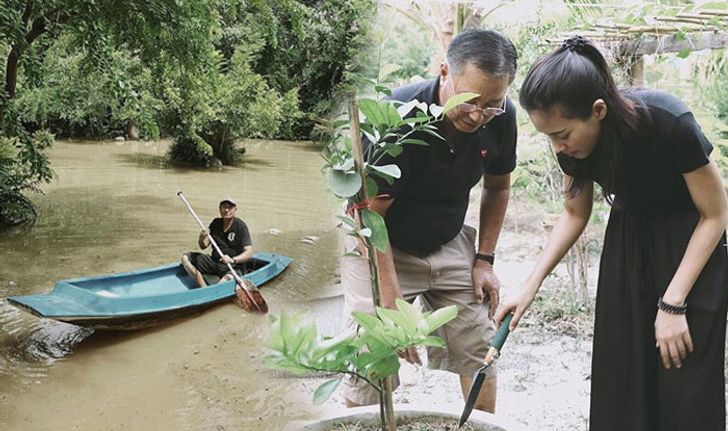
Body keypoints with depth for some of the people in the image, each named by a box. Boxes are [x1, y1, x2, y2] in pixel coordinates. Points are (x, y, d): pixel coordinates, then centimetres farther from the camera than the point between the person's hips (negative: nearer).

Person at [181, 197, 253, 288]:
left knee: (228, 278, -39)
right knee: (185, 257, -6)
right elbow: (203, 246, 6)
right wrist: (201, 239, -18)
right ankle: (204, 288, -21)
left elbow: (249, 253, -16)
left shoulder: (240, 226, -9)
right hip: (214, 262, 7)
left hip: (234, 267, -7)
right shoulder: (215, 223, 7)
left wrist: (233, 260, -34)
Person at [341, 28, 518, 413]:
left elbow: (497, 187, 6)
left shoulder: (501, 118, -14)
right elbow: (370, 215, -26)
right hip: (381, 247, -4)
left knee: (479, 350, 7)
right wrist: (394, 306, -29)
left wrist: (484, 259, 0)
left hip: (450, 245, 5)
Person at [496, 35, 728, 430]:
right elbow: (575, 213, 1)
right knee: (619, 376, 4)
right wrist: (531, 286, -8)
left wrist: (672, 304, -19)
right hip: (628, 238, 4)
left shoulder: (669, 123, -31)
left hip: (691, 241, -4)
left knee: (685, 386, -3)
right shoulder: (572, 140, -16)